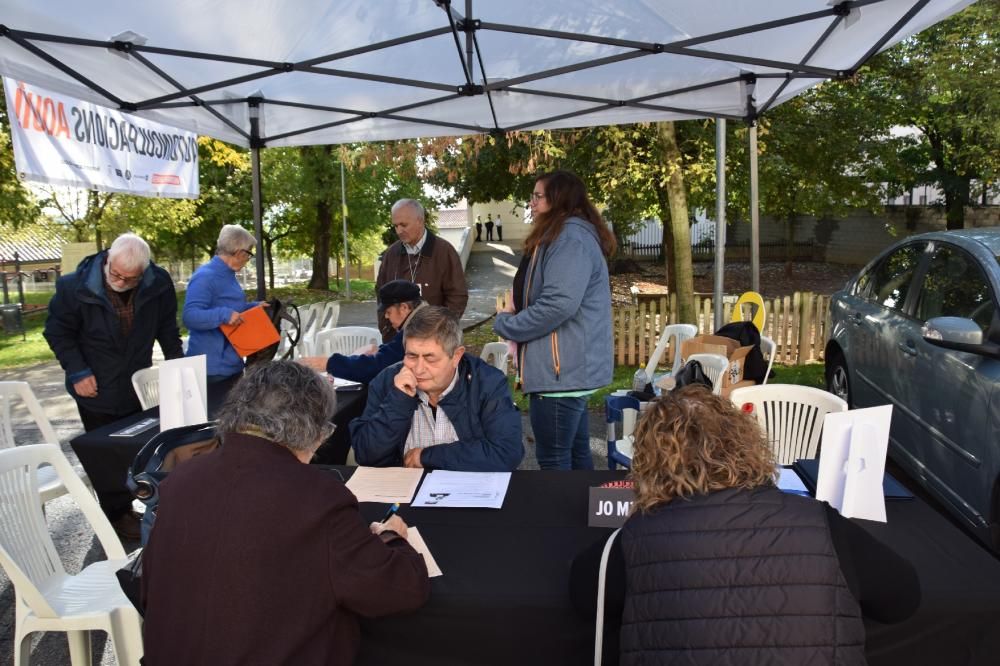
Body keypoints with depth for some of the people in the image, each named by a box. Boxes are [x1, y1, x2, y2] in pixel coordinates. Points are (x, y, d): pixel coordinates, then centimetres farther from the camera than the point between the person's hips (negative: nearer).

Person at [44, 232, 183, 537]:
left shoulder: (158, 284, -12)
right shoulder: (75, 286, -19)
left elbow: (167, 328, 2)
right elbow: (57, 331, -6)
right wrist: (77, 372, -13)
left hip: (137, 386, 3)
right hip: (96, 388, -2)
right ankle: (118, 513, 20)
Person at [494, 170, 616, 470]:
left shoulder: (570, 237, -16)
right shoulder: (571, 235, 18)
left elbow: (559, 304, -26)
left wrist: (506, 323, -12)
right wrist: (518, 310, 6)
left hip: (561, 369, -10)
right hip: (572, 368, 10)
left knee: (554, 462, -1)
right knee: (575, 453, 17)